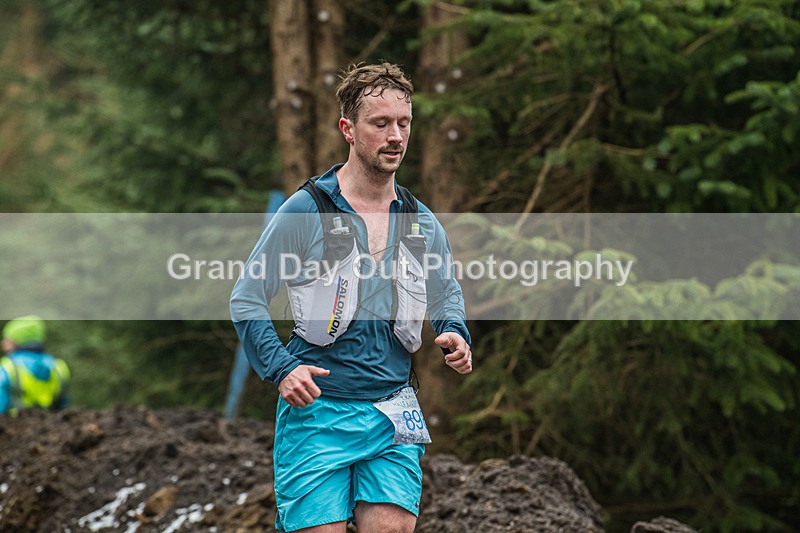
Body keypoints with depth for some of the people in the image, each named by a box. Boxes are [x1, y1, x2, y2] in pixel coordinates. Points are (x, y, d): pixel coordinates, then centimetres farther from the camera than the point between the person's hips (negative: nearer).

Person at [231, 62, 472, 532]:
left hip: (393, 415, 4)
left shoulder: (423, 223, 10)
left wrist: (454, 334, 5)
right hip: (318, 408, -4)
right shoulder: (305, 211, -4)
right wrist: (282, 368, -13)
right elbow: (247, 300, 0)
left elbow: (447, 293, 26)